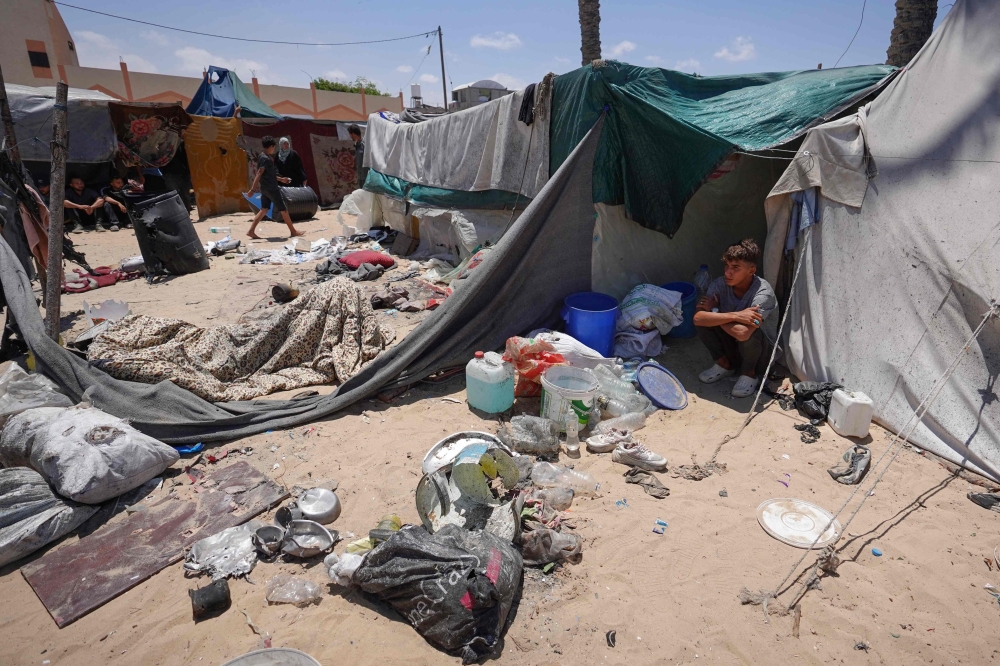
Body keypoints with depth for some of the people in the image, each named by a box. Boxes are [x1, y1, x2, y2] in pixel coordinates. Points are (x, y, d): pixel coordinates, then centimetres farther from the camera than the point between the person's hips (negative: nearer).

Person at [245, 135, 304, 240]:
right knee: (283, 210, 1)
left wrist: (280, 179, 29)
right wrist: (253, 189, -27)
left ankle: (251, 231, 4)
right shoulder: (266, 159, -17)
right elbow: (259, 174, -23)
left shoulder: (262, 157, 13)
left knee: (263, 210, 9)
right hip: (271, 188, -9)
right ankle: (293, 232, 10)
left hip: (265, 188, 9)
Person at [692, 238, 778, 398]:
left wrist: (714, 311, -27)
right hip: (733, 347, 4)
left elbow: (743, 333, -42)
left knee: (748, 330, -36)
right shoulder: (720, 284, -16)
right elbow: (698, 318, -28)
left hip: (761, 353, -4)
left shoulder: (763, 293, -30)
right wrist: (735, 315, -37)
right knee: (703, 320, -19)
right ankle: (724, 364, 4)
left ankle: (749, 373, -4)